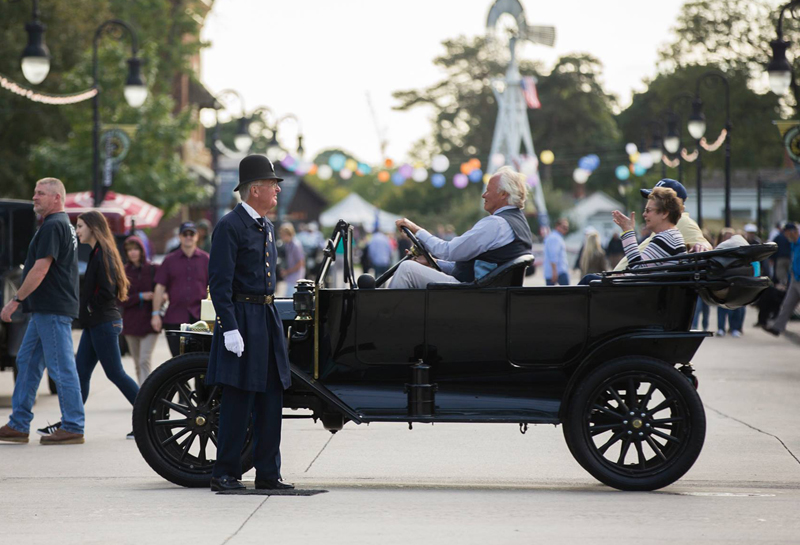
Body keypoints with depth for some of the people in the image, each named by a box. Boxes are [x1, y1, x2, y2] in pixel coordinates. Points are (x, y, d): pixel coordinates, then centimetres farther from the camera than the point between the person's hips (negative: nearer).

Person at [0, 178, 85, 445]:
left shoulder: (53, 227, -15)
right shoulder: (64, 224, 19)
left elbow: (40, 269, -21)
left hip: (52, 310, -11)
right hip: (45, 310, 11)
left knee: (62, 368, -7)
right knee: (27, 363, 12)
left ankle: (73, 428, -3)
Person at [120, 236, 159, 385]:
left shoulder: (154, 269, 1)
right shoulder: (123, 272, 4)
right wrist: (140, 296, -14)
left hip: (149, 322, -2)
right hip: (131, 323, 2)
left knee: (145, 361, -13)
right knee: (138, 364, 9)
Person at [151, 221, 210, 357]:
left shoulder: (205, 259, 9)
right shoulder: (170, 260, 10)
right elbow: (159, 288, 8)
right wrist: (156, 314, 1)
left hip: (199, 317, -1)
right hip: (174, 319, 1)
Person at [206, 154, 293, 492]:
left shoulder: (266, 227, 17)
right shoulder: (230, 226, -10)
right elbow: (220, 283, -15)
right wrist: (230, 328, -21)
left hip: (268, 318, 9)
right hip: (242, 318, -9)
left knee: (271, 399, 8)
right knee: (238, 400, -6)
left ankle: (268, 474, 13)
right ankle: (224, 474, 2)